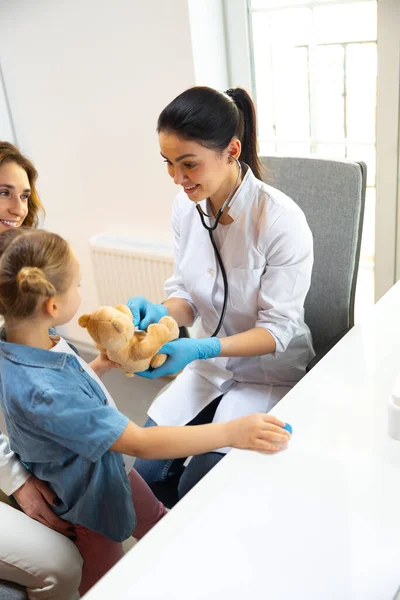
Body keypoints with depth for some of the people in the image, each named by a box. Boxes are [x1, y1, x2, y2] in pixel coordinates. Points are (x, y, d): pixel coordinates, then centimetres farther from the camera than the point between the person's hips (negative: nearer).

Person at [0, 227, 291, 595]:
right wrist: (231, 433, -40)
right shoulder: (40, 391, -42)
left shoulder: (31, 346, -13)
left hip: (110, 466, 9)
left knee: (158, 523, 29)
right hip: (90, 499, -8)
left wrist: (101, 366, -3)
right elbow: (140, 443, -40)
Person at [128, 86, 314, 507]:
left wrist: (201, 348, -35)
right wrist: (160, 313, -22)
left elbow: (278, 329, -21)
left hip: (269, 371, -5)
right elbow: (186, 294, 1)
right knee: (148, 473, -2)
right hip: (209, 362, 5)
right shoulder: (186, 206, -9)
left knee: (197, 488, -10)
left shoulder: (281, 220, -26)